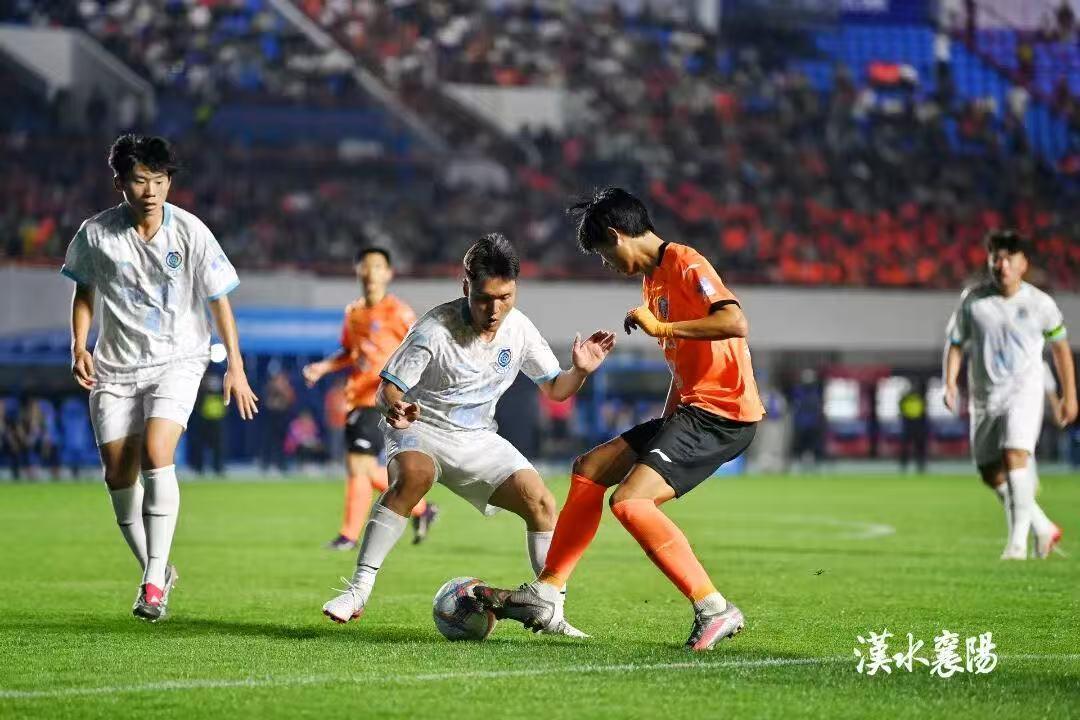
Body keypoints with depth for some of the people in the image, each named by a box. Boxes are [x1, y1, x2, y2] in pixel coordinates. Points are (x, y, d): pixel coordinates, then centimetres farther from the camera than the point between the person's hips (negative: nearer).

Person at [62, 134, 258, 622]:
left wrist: (235, 367, -3)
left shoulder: (190, 232, -11)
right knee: (119, 475, 0)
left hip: (178, 358, -3)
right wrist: (79, 348, -1)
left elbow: (218, 299, -2)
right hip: (116, 365, 3)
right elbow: (83, 290, 11)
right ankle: (154, 572, 20)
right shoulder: (96, 234, -7)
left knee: (156, 453, -24)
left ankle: (156, 579, -21)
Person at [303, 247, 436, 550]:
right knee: (367, 469, 10)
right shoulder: (353, 312, 14)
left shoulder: (397, 312, -6)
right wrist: (323, 367, 11)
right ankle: (421, 508, 28)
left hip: (381, 400, -8)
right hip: (356, 399, 8)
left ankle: (349, 535, -3)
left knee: (358, 464, -12)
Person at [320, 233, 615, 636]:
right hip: (419, 428, -5)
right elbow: (389, 387, -17)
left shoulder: (519, 329, -7)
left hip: (477, 440, 5)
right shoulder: (435, 329, -22)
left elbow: (554, 389, 5)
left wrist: (580, 372, -17)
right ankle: (359, 589, -33)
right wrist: (395, 409, -40)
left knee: (541, 502, -10)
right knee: (414, 476, -37)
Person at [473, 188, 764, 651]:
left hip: (723, 412, -10)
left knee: (629, 501, -22)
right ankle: (545, 597, 17)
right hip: (690, 408, 10)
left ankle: (714, 610, -19)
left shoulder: (685, 265, -12)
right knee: (590, 469, 13)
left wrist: (660, 327, -23)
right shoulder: (652, 278, 18)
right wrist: (665, 424, 20)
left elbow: (735, 322, -27)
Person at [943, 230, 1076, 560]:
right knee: (991, 473, 7)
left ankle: (1018, 541, -23)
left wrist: (1069, 396, 13)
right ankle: (1044, 528, 25)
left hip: (1024, 392, -4)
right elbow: (956, 343, 7)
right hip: (984, 396, 4)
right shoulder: (973, 300, 0)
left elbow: (1059, 346, 11)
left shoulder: (1039, 303, -2)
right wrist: (950, 384, -9)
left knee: (1015, 455, -24)